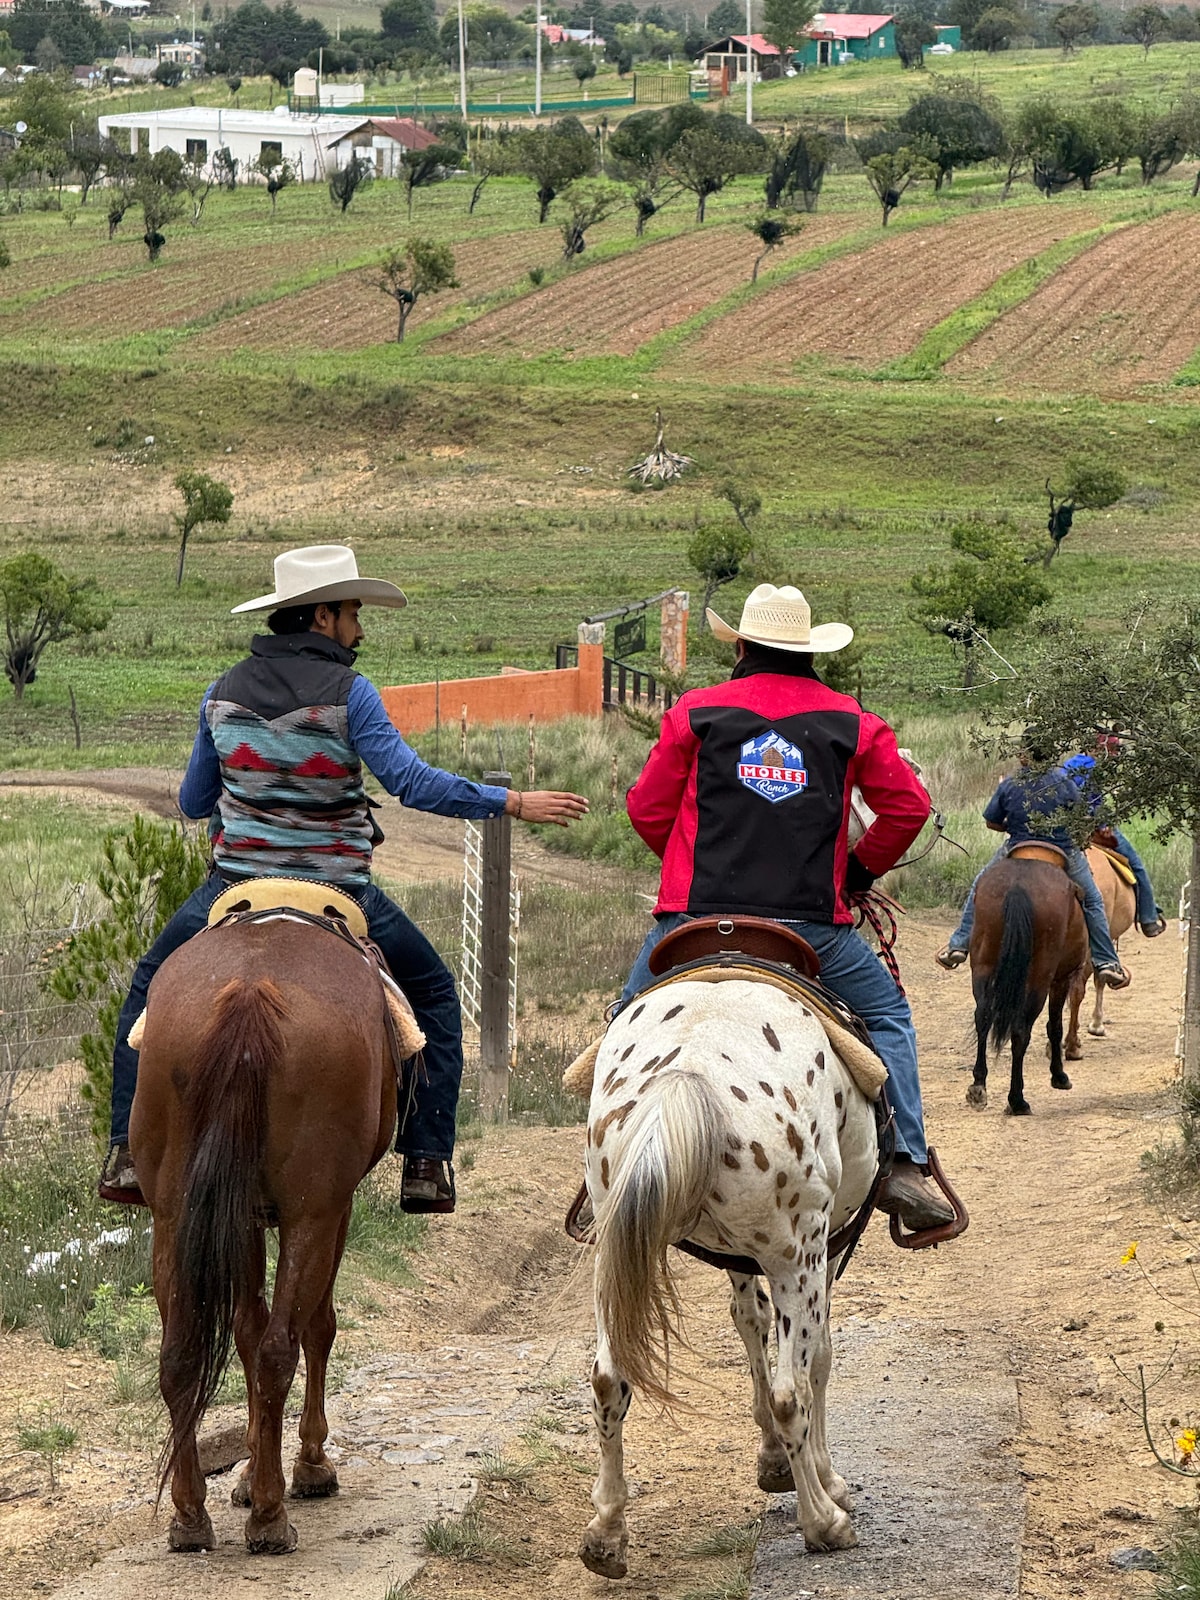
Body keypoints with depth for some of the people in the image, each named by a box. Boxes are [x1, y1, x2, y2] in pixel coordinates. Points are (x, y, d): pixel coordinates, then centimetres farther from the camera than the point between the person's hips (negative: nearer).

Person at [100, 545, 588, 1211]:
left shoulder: (222, 693, 4)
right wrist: (514, 803, -14)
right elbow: (410, 782, -18)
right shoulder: (347, 692, -11)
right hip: (337, 889, -3)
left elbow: (192, 802, 13)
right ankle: (427, 1166, 11)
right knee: (434, 995, 19)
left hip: (236, 883, 3)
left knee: (151, 991, 24)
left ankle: (128, 1152, 11)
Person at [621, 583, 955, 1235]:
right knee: (887, 1014, 17)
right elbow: (908, 808, 8)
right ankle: (903, 1165, 3)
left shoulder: (695, 712, 7)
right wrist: (861, 869, 22)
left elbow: (646, 809, 10)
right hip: (810, 922, 0)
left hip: (698, 914, 0)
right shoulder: (852, 723, 8)